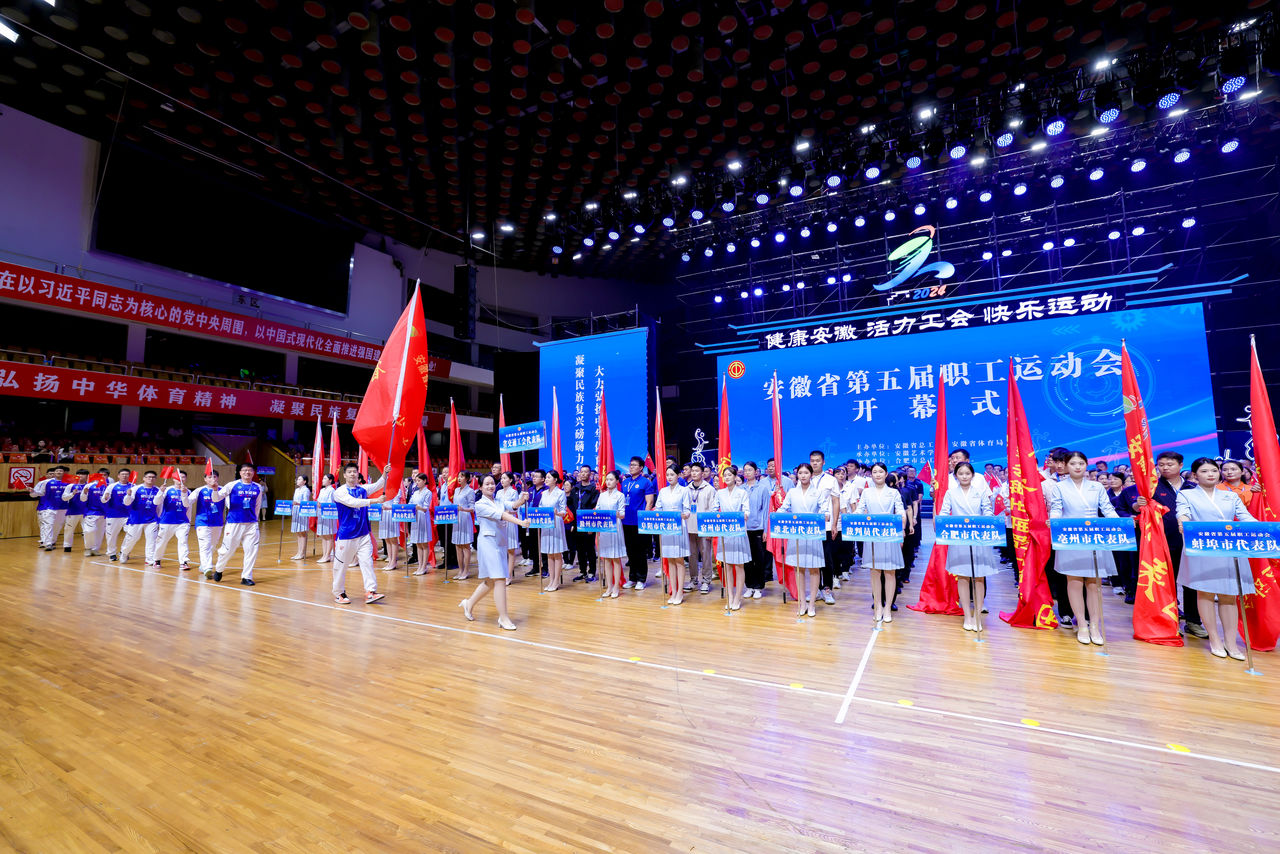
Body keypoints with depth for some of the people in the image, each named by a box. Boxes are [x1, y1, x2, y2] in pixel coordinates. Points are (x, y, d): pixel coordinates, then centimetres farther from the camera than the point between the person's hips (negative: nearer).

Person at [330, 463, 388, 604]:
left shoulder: (363, 489, 9)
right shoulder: (339, 492, -8)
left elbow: (378, 485, 7)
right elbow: (352, 502, -23)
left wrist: (385, 473, -13)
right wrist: (373, 500, -31)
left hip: (363, 534, 4)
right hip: (345, 535, -4)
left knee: (367, 562, -3)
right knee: (341, 565, 6)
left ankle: (370, 592, -5)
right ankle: (339, 593, 22)